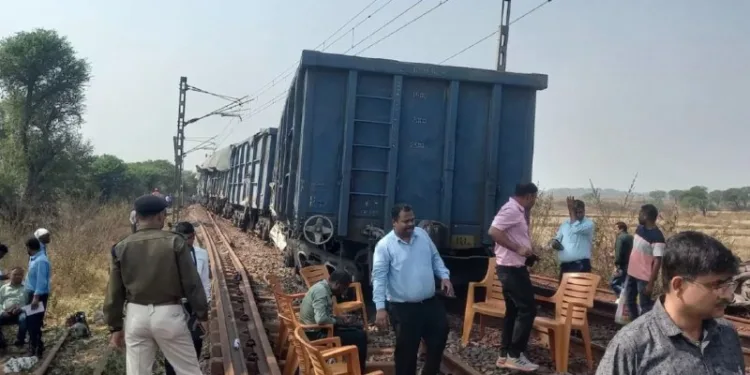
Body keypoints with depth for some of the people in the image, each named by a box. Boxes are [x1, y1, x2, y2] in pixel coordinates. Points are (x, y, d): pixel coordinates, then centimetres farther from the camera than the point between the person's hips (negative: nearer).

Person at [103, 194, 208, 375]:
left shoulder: (122, 247, -1)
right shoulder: (175, 242, -10)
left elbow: (114, 292, 4)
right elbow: (192, 283, -7)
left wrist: (115, 327, 14)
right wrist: (202, 315, 4)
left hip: (136, 315, 3)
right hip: (168, 314, -3)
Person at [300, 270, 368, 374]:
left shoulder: (322, 287, 8)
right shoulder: (321, 291, -23)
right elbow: (321, 319, -32)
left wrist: (336, 319, 4)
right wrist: (336, 321, -13)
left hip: (316, 329, 10)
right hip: (316, 334, -10)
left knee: (358, 330, 16)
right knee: (360, 336, -11)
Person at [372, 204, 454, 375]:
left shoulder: (422, 234, 4)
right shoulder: (384, 245, -14)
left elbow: (435, 258, 16)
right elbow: (379, 277, -17)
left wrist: (444, 276, 0)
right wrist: (380, 307, -24)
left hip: (430, 303, 6)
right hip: (403, 308, -5)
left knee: (439, 337, 15)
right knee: (407, 350, 5)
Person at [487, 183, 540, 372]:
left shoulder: (518, 211, 14)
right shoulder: (511, 209, -17)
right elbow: (494, 232, -29)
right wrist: (518, 248, -26)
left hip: (514, 267, 10)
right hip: (511, 268, -10)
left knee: (513, 311, 13)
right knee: (527, 309, -5)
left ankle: (505, 355, 20)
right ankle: (515, 355, 1)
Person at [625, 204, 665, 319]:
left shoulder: (657, 237, -21)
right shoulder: (639, 228, 3)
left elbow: (657, 261, -22)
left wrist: (650, 283, -22)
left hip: (644, 277, -8)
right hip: (631, 273, 8)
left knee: (645, 305, 3)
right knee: (630, 300, 20)